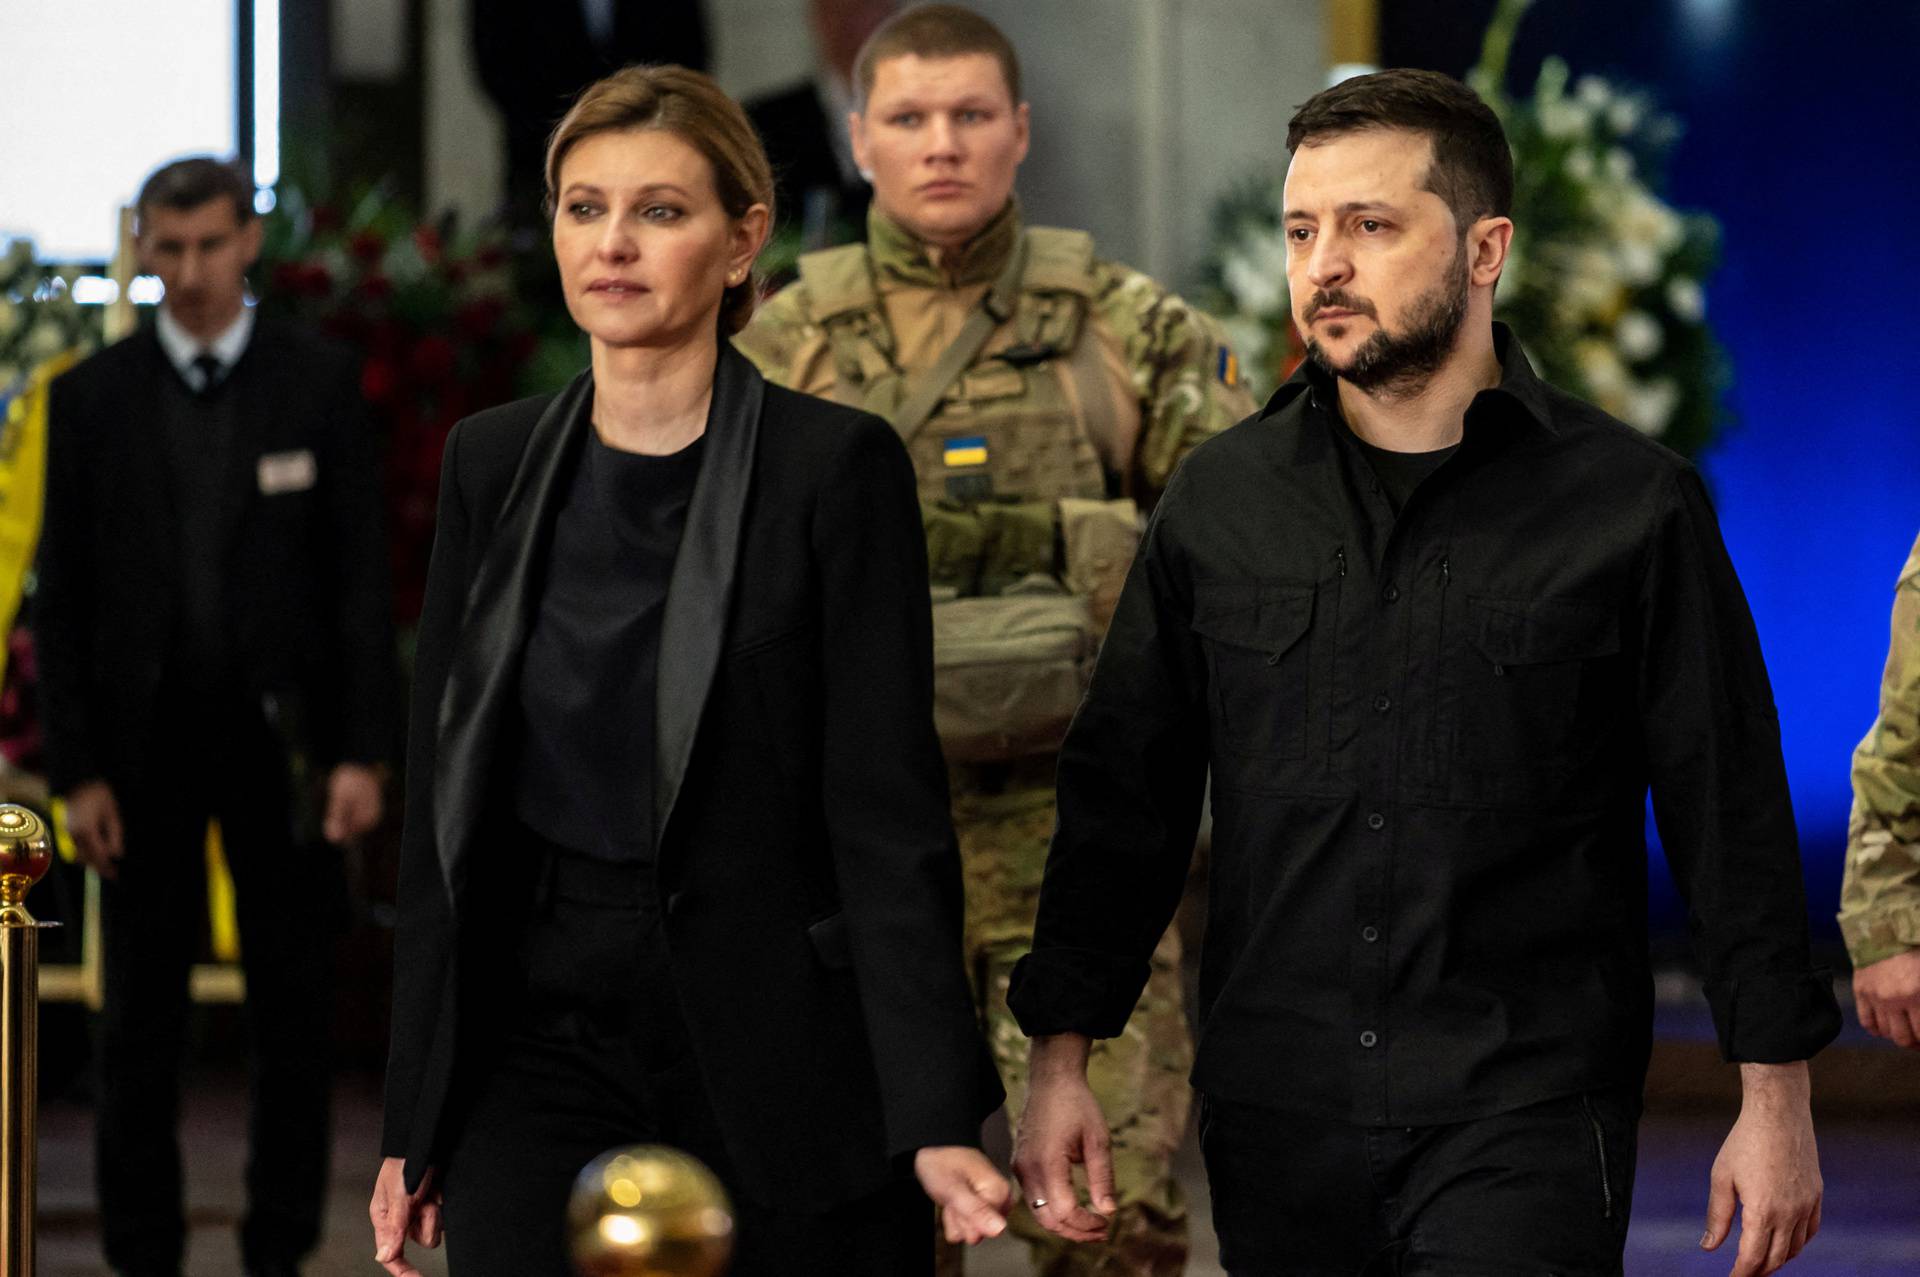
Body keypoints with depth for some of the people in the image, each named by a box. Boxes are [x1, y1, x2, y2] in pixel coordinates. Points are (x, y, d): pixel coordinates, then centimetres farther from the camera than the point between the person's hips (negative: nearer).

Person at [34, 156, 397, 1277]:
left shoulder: (322, 384, 2)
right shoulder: (93, 398, 4)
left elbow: (362, 579, 0)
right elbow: (64, 595, 4)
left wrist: (362, 751, -7)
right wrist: (78, 769, -4)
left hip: (281, 733, 0)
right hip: (145, 742, 0)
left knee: (295, 1010, 4)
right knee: (143, 1019, 4)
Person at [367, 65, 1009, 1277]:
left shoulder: (837, 466, -5)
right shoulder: (491, 463, 8)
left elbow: (888, 810, -9)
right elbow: (442, 807, 10)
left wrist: (937, 1118, -16)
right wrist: (415, 1118, 8)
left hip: (773, 1042, -3)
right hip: (539, 1047, 3)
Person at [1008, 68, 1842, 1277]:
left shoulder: (1633, 504, -1)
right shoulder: (1220, 498, 7)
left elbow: (1733, 813, 1)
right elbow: (1123, 791, 11)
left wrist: (1776, 1095, -2)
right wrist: (1062, 1055, 6)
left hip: (1525, 1129, -3)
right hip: (1275, 1122, 3)